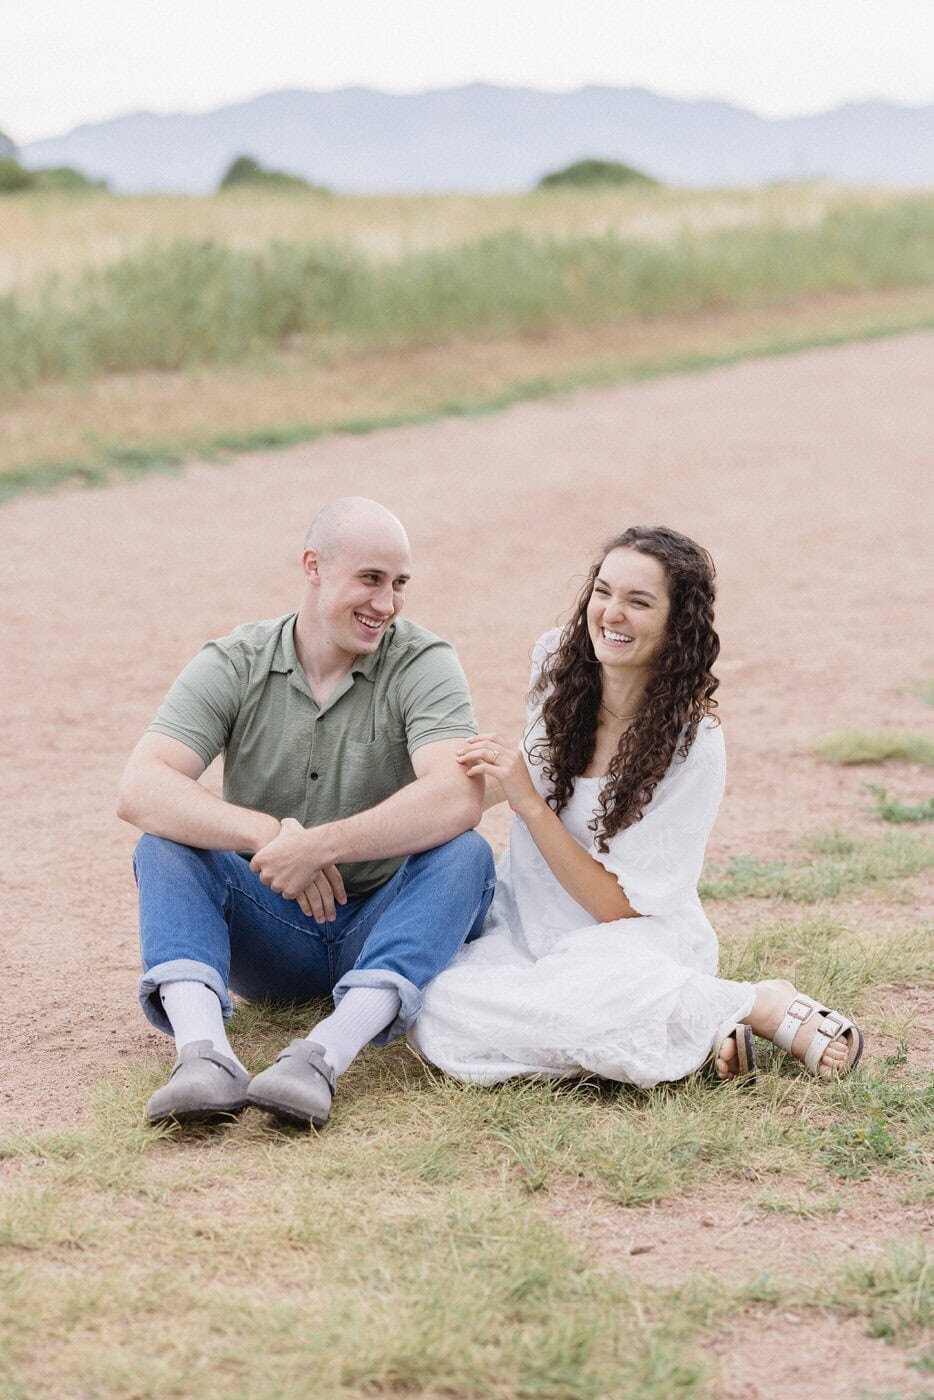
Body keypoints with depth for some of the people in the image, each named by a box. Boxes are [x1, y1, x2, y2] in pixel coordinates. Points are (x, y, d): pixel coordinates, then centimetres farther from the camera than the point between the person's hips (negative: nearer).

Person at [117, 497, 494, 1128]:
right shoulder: (233, 666, -4)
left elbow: (459, 798, -27)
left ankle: (324, 1055, -47)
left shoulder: (423, 664, -8)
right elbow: (140, 790, -19)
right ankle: (205, 1053, -45)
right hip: (270, 930, 1)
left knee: (465, 853, -29)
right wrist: (270, 833, -34)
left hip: (382, 927, -1)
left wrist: (319, 845, -36)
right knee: (165, 845, -21)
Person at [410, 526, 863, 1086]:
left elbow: (621, 906, -18)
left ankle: (764, 1005, -13)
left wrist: (528, 803, -23)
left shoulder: (694, 742, -18)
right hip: (526, 920, 6)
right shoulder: (557, 662, -4)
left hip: (634, 937, -6)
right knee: (438, 1017, -27)